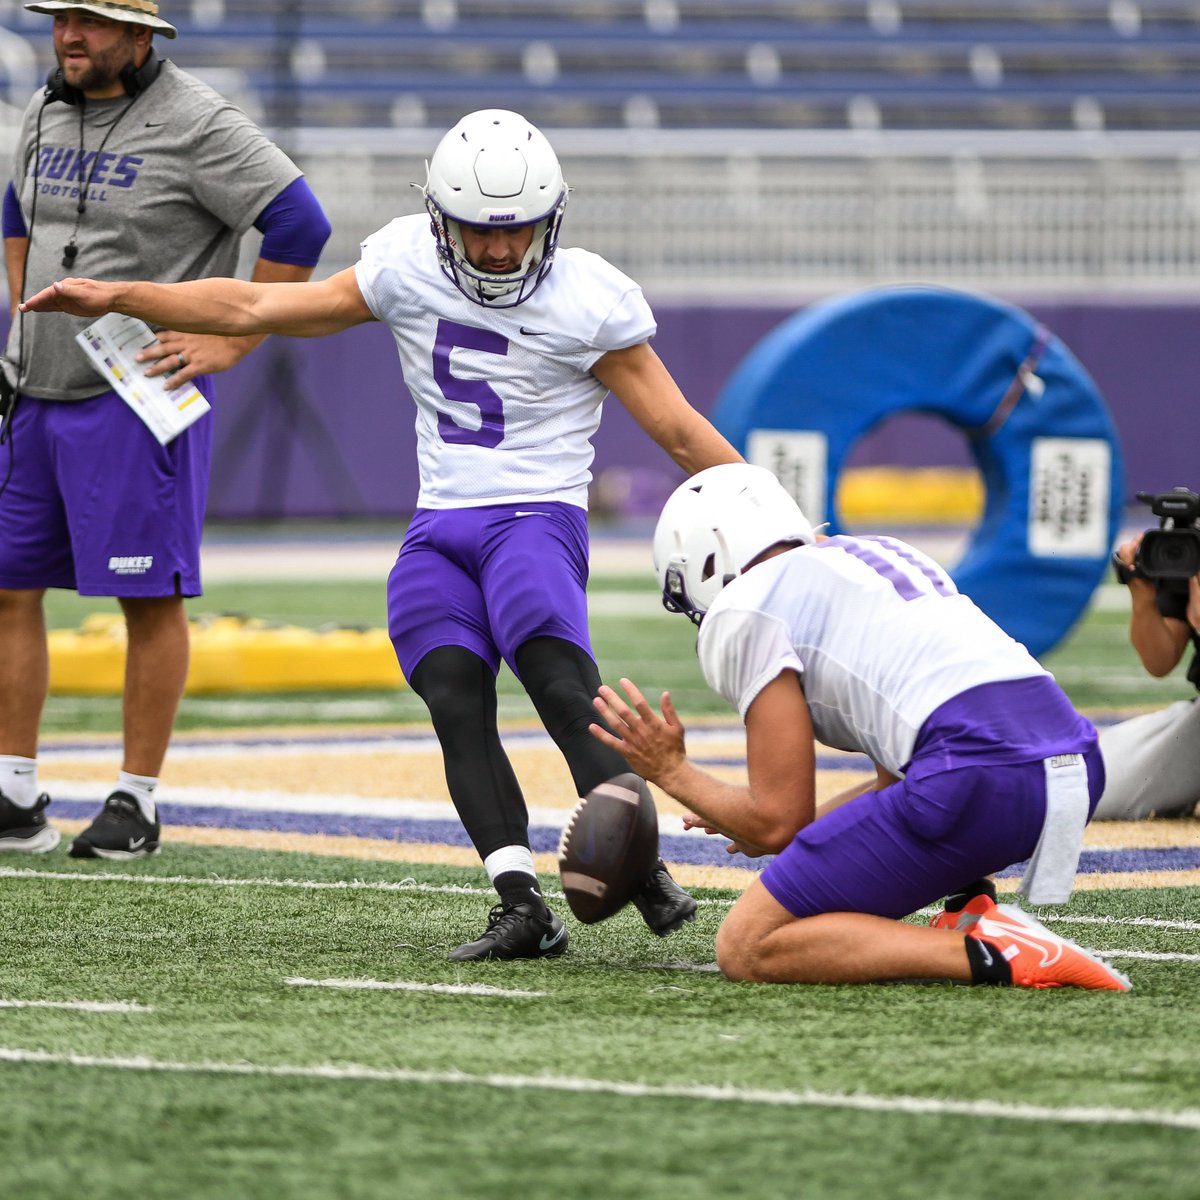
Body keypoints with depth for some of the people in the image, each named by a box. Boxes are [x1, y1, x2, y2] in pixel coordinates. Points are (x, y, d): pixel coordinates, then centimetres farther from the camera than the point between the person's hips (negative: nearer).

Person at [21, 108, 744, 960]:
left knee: (560, 684, -28)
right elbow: (259, 309, 14)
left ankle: (646, 875, -34)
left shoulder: (588, 301, -6)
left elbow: (680, 430, -2)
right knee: (456, 700, -17)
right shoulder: (409, 266, 6)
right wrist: (116, 298, 14)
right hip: (439, 530, 4)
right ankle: (523, 907, -25)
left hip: (536, 516, -4)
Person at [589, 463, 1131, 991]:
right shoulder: (883, 552, 32)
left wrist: (673, 774, 22)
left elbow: (780, 824, 5)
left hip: (978, 776, -8)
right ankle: (976, 925, 10)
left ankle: (987, 954, -13)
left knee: (746, 950, 4)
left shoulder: (741, 613, 7)